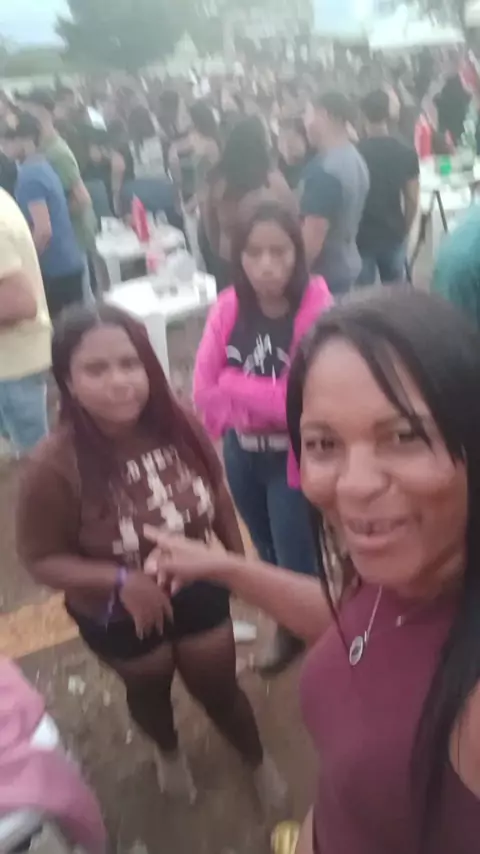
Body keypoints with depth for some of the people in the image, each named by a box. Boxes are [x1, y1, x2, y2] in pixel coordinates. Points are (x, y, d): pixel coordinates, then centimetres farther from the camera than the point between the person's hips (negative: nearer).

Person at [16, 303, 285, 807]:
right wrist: (120, 581, -34)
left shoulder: (179, 427, -23)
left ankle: (258, 761, 55)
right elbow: (41, 560, -22)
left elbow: (216, 496, -5)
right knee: (149, 691, 29)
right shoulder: (54, 466, -33)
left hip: (197, 591, 1)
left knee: (219, 690, 21)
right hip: (117, 616, -1)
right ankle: (169, 752, 65)